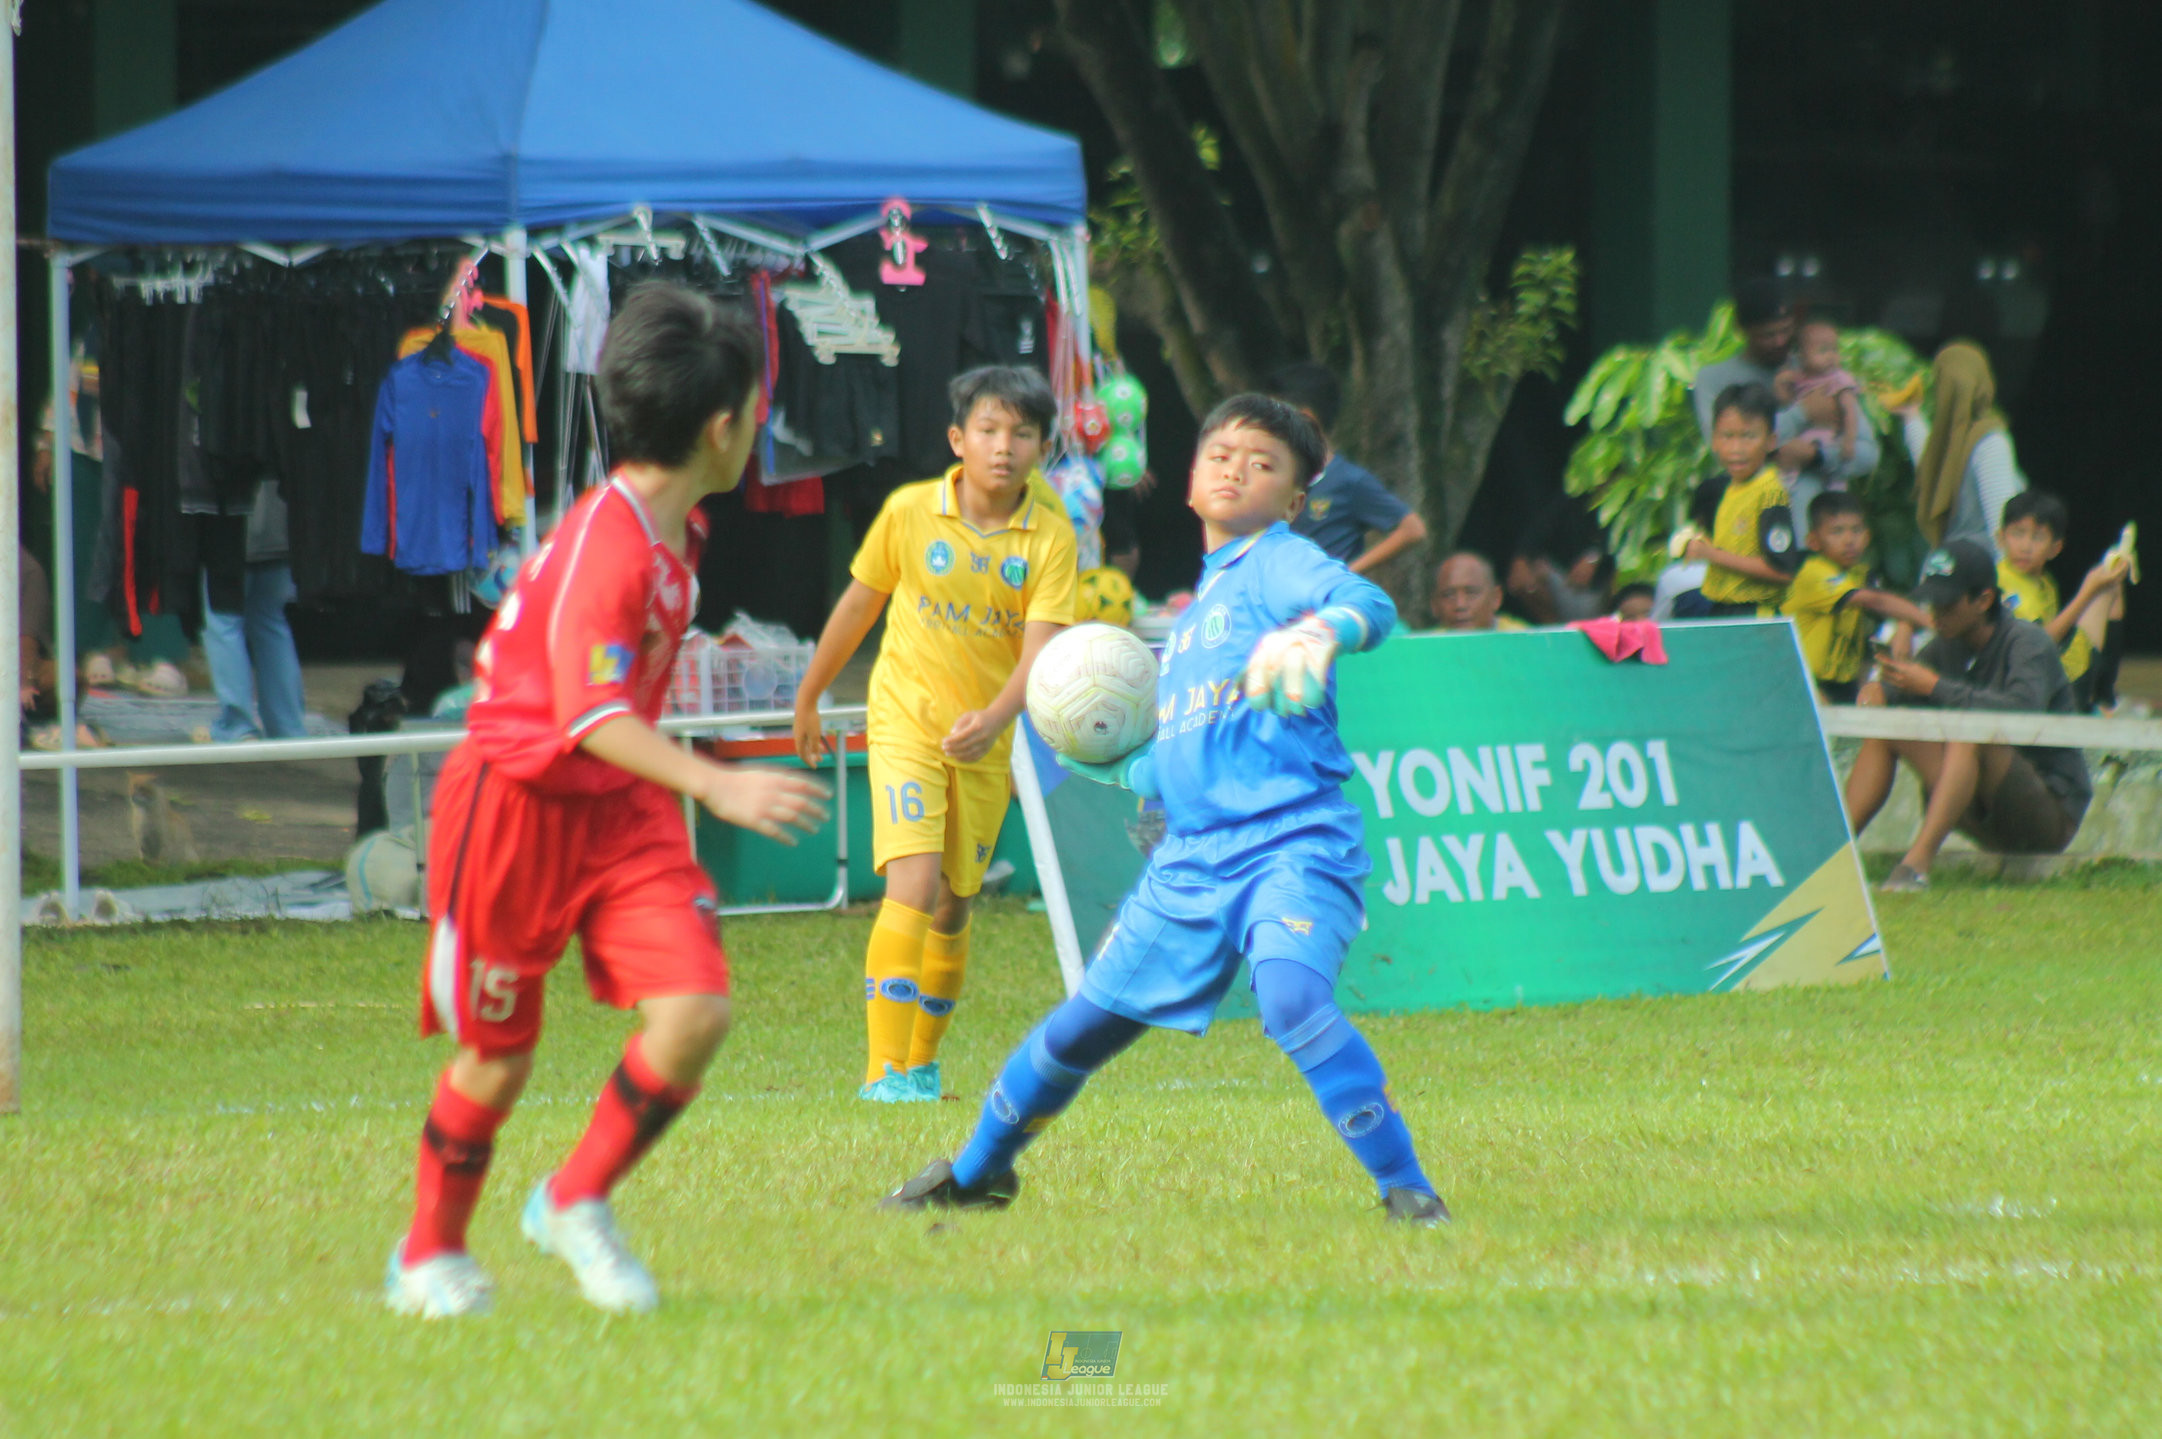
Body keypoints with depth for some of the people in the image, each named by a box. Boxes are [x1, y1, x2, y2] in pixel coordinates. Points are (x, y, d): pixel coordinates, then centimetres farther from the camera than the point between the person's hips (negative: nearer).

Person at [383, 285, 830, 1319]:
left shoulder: (674, 531, 4)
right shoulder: (607, 545, -25)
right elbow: (593, 717, -35)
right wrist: (715, 786, -45)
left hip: (621, 807, 7)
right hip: (517, 805, -7)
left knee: (698, 1010, -11)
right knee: (498, 1051, 6)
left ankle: (577, 1203, 8)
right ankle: (431, 1254, 28)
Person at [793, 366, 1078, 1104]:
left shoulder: (1051, 536, -10)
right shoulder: (909, 511, -10)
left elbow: (1040, 648, -17)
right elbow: (859, 603, 5)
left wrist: (995, 718, -36)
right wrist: (808, 698, 16)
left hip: (986, 740, 2)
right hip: (906, 720, -2)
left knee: (953, 909, 11)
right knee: (912, 890, -19)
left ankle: (923, 1064, 30)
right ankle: (883, 1078, -22)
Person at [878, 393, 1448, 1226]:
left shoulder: (1279, 562, 0)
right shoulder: (1196, 612, 23)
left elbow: (1369, 605, -22)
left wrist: (1319, 632, -43)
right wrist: (1103, 758, 15)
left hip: (1291, 844, -8)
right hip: (1191, 860, 8)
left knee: (1292, 997, -34)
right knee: (1083, 1025, 15)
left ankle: (1407, 1189, -28)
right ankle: (978, 1172, 36)